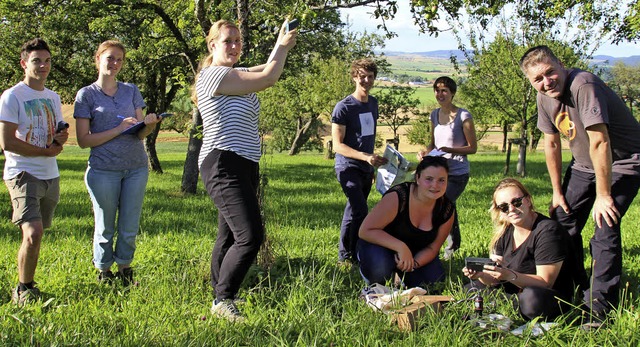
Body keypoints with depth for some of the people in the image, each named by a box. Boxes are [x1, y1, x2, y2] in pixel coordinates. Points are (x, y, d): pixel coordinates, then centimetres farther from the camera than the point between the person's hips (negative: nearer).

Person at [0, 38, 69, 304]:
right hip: (23, 174, -7)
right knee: (33, 234, -18)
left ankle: (27, 284, 22)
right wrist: (46, 151, -11)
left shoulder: (53, 98, 14)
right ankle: (23, 290, -2)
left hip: (50, 176, 7)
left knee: (37, 234, 10)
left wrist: (62, 137, -2)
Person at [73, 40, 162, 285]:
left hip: (136, 167, 3)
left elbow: (141, 134, 9)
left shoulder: (131, 90, 10)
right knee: (105, 227, 6)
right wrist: (119, 129, -14)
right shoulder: (86, 95, 1)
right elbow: (83, 140, -6)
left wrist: (149, 124, -14)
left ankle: (124, 269, 25)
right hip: (103, 170, -3)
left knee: (130, 228, 7)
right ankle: (104, 273, 23)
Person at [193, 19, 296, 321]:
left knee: (229, 236, 14)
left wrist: (282, 44, 9)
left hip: (243, 166, 11)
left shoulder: (235, 75, 18)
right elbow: (268, 78, -13)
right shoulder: (213, 74, -12)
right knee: (250, 236, -19)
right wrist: (283, 46, 0)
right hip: (224, 165, -11)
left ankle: (219, 299, 22)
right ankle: (223, 299, -10)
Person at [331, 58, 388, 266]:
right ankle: (347, 256, -7)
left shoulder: (373, 103, 10)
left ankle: (345, 255, 22)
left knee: (353, 212, 13)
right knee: (360, 212, -19)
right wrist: (366, 157, -27)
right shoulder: (343, 107, -12)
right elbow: (337, 145, -16)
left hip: (366, 169, 7)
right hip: (348, 168, -7)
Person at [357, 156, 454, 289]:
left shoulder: (447, 209, -13)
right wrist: (401, 247, -38)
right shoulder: (397, 197, -29)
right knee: (380, 269, -38)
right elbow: (365, 231, -28)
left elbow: (432, 248, -6)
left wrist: (413, 263, -27)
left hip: (416, 253, 5)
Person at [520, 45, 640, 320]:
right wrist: (557, 192, 6)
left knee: (604, 228, -17)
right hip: (584, 164, 8)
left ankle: (600, 306, -9)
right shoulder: (545, 97, -6)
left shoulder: (583, 85, -31)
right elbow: (552, 144, 5)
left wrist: (603, 195, -27)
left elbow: (600, 141, -31)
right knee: (563, 222, 6)